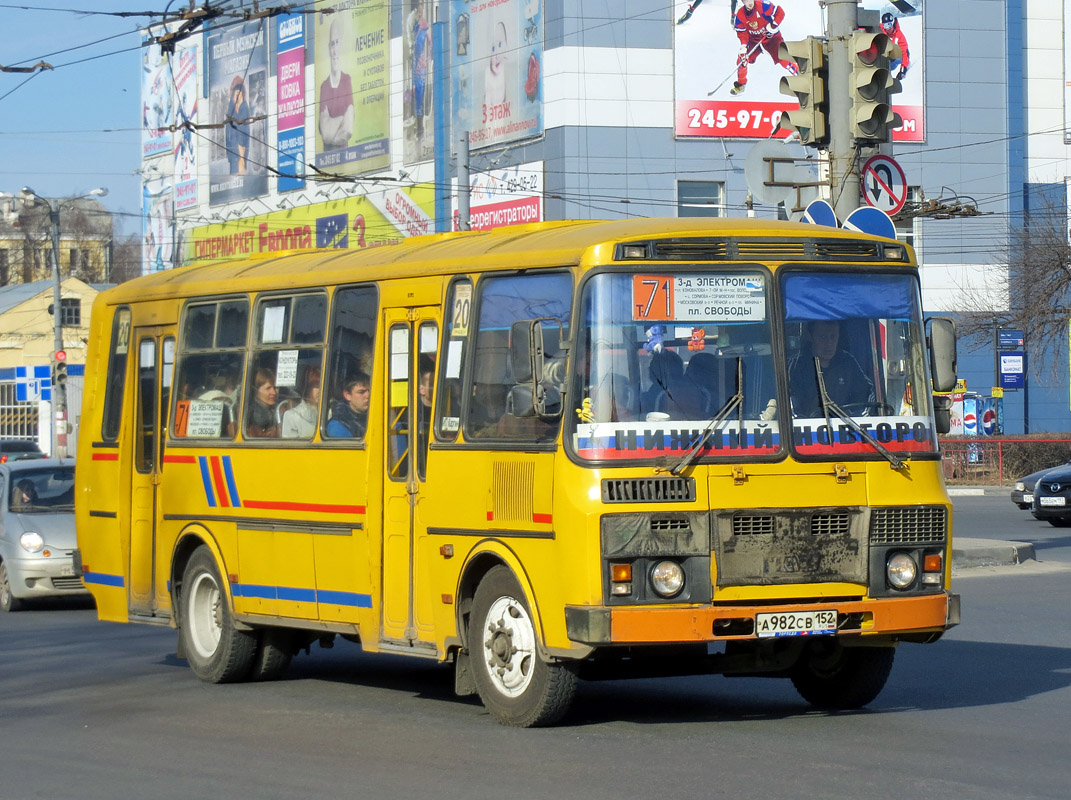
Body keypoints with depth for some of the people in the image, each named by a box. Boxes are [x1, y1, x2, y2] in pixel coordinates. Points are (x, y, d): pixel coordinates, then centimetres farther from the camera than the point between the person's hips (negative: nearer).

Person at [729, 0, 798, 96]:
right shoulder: (739, 16, -13)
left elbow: (780, 12, -18)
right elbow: (742, 33, -10)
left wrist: (773, 26, -26)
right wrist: (743, 48, -23)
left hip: (771, 37, -3)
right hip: (753, 40, 3)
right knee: (742, 59, -7)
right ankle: (740, 84, 12)